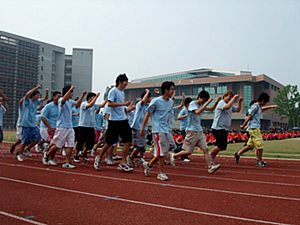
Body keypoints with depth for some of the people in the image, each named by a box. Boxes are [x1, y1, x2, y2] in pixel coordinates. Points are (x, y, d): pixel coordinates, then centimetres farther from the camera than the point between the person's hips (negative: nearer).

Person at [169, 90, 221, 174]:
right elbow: (198, 112, -29)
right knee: (188, 151, 0)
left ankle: (210, 167, -6)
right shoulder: (192, 104, -11)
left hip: (200, 131, 8)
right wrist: (207, 103, -30)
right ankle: (174, 156, 21)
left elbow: (211, 109, 23)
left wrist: (217, 101, 6)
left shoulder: (202, 105, 13)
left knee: (206, 149, -3)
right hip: (192, 131, -8)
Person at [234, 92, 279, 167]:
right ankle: (260, 162, 2)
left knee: (250, 145, 11)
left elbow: (263, 108, 40)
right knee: (260, 145, -6)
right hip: (254, 128, -10)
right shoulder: (255, 107, -14)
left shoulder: (259, 107, 15)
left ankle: (238, 154, 18)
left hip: (256, 128, 10)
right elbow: (249, 117, -12)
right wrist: (243, 126, -7)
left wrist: (272, 106, 35)